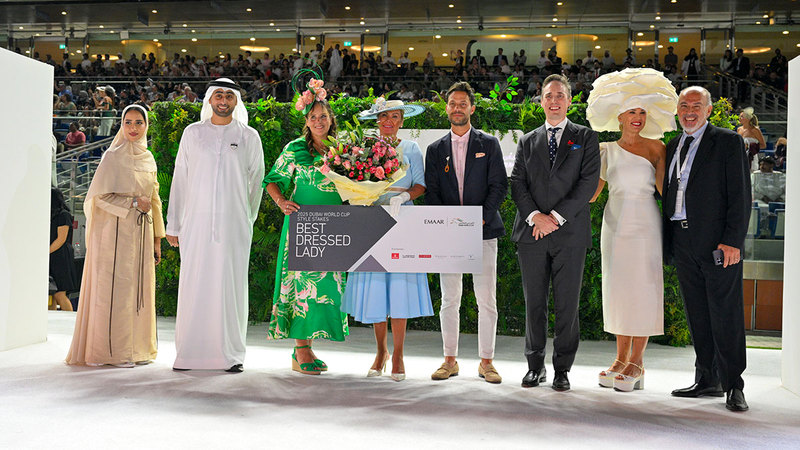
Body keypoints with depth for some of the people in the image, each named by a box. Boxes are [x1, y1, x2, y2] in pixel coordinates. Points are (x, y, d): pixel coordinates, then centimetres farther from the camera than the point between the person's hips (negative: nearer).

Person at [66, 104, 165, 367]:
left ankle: (136, 349, 15)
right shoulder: (114, 156, -4)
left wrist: (157, 239, 15)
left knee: (139, 287, 7)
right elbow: (100, 196, -9)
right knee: (116, 287, -5)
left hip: (141, 232, 6)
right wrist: (134, 203, -14)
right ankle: (113, 352, 1)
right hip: (117, 231, -6)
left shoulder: (148, 159, 14)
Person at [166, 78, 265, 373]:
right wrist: (173, 225, 7)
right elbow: (180, 180, 10)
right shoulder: (192, 133, 10)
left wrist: (248, 220, 12)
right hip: (196, 222, 1)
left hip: (233, 224, -1)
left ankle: (232, 354, 8)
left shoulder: (248, 136, 8)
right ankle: (187, 354, 10)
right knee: (193, 285, 0)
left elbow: (256, 181, 12)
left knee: (231, 286, 0)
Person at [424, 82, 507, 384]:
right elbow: (431, 192, 7)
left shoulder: (489, 144, 7)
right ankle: (450, 360, 15)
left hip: (483, 231, -1)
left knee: (487, 300, -1)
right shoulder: (436, 149, 12)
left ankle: (486, 361, 10)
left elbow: (499, 186, 1)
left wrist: (482, 218, -12)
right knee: (450, 299, 5)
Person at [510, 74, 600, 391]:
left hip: (570, 234, -2)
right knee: (534, 303, 6)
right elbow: (517, 184, 7)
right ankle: (535, 366, 19)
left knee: (567, 304, 0)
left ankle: (562, 369, 12)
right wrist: (535, 216, -10)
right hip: (531, 232, 2)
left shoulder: (585, 137, 9)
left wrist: (557, 216, -11)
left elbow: (589, 181, -3)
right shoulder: (527, 142, 16)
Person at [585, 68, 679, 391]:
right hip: (614, 223, 3)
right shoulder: (607, 150, 11)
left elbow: (664, 188, 0)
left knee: (641, 290, -4)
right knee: (616, 290, 5)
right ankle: (621, 359, 14)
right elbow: (590, 193, 12)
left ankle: (637, 363, 3)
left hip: (644, 223, -3)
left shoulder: (655, 147, 3)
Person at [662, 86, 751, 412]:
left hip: (718, 241, -5)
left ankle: (733, 387, 8)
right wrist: (668, 242, 9)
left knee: (726, 315, -2)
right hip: (682, 242, 6)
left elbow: (740, 194, -6)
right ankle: (707, 379, 19)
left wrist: (733, 241, -15)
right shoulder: (673, 146, 17)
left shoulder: (728, 141, 0)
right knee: (697, 315, 10)